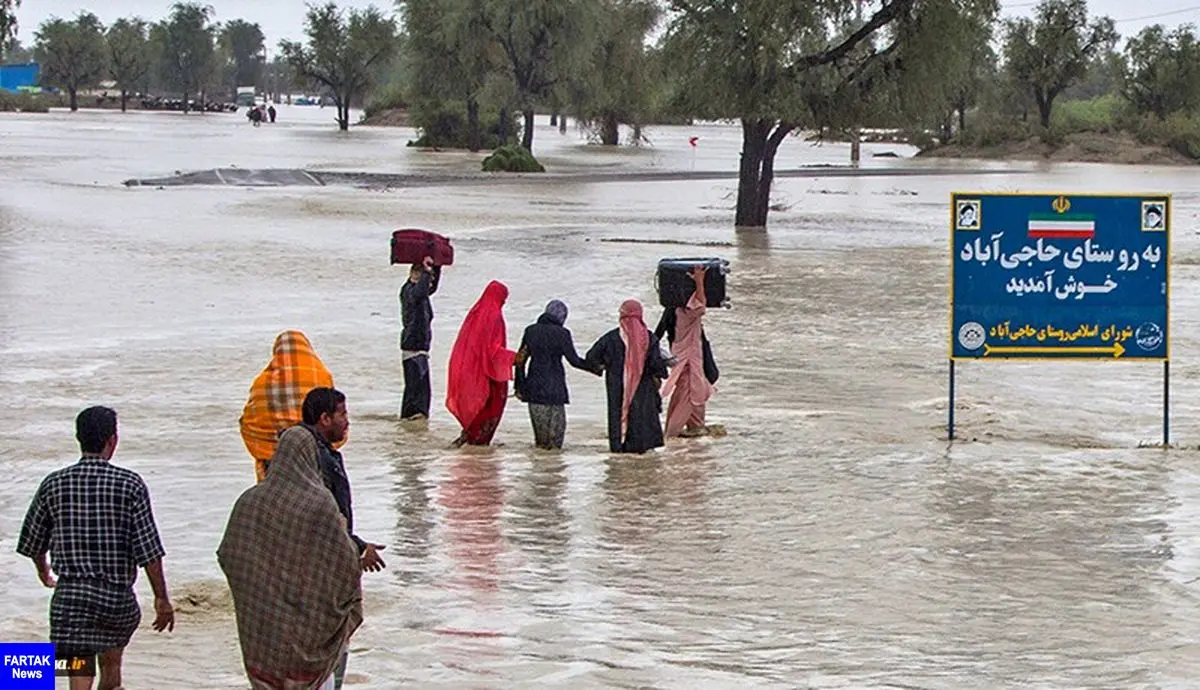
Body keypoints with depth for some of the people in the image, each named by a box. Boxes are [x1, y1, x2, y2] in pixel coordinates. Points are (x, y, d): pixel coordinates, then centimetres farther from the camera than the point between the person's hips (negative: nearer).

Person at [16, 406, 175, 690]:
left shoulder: (54, 484, 1)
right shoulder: (130, 485, -6)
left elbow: (32, 541, 12)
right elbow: (148, 549, -8)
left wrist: (42, 569, 33)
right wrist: (161, 598, 0)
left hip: (70, 593, 0)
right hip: (119, 596, 0)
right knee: (111, 660, 26)